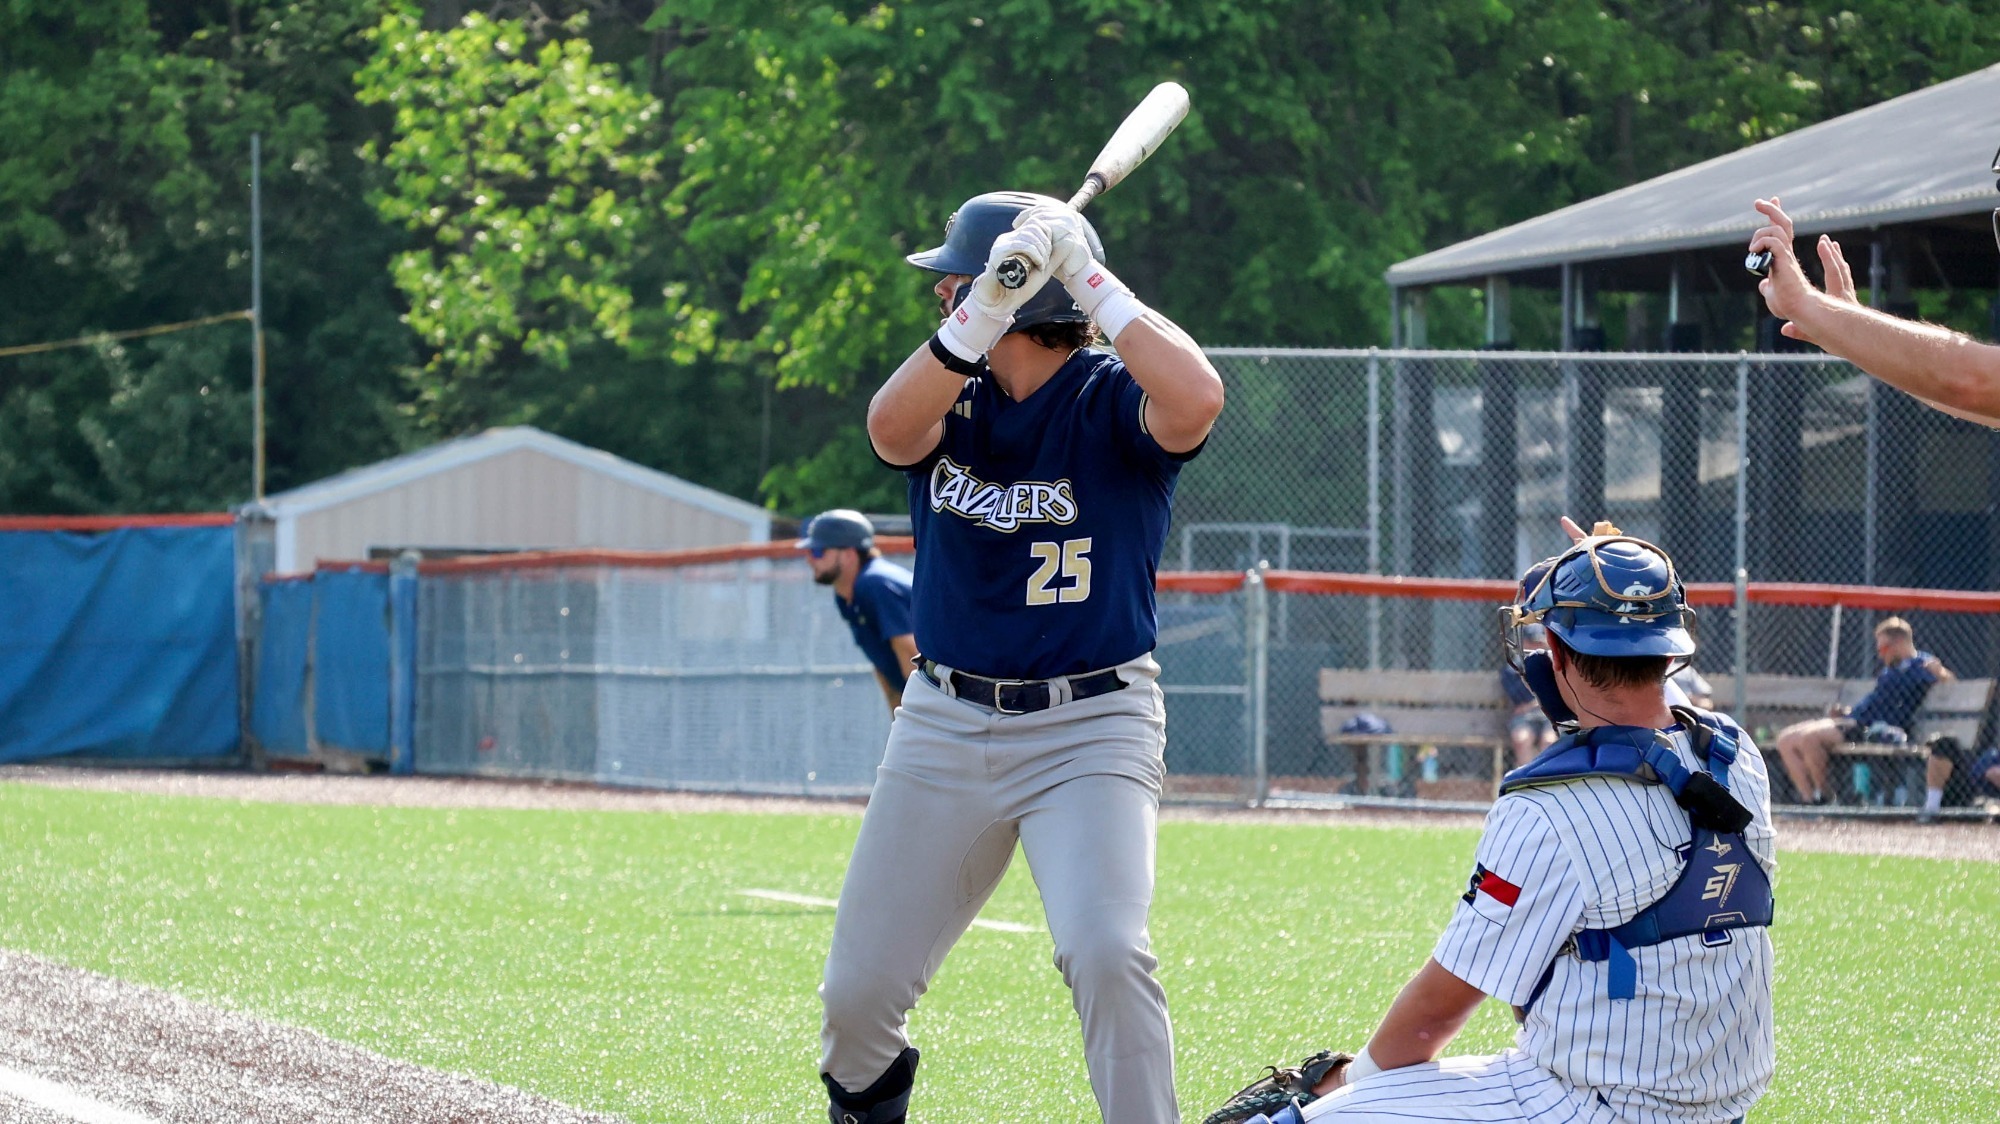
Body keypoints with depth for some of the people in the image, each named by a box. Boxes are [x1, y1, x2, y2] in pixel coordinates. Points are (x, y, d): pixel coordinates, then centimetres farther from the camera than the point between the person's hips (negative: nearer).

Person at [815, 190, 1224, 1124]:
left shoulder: (1110, 400, -9)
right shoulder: (954, 396, 3)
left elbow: (1196, 401, -33)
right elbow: (893, 429, -21)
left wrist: (1091, 282, -25)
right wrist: (987, 311, -35)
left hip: (1093, 730, -4)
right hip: (946, 724, 4)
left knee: (1105, 952, -28)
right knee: (858, 993, 7)